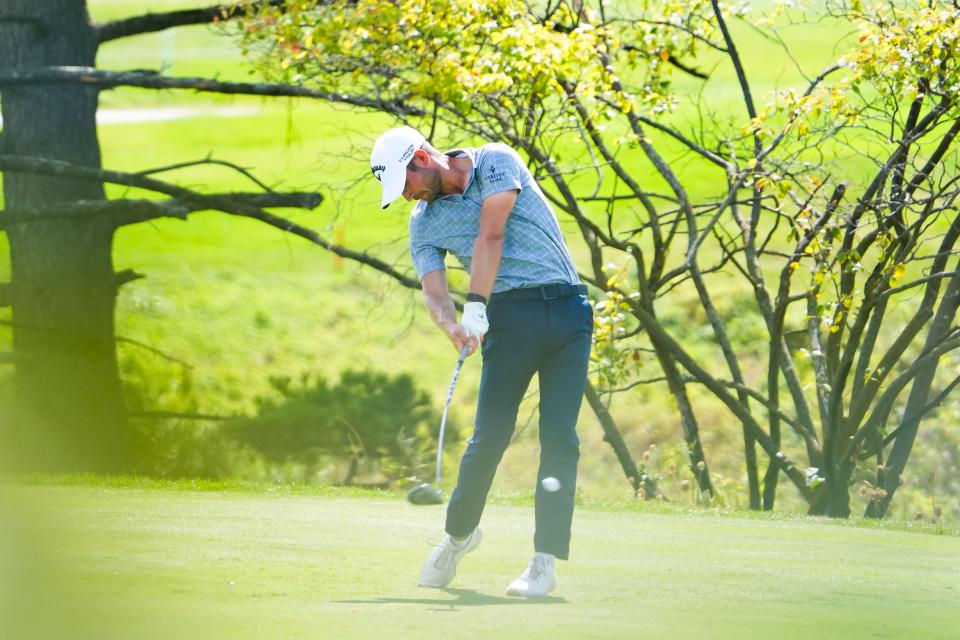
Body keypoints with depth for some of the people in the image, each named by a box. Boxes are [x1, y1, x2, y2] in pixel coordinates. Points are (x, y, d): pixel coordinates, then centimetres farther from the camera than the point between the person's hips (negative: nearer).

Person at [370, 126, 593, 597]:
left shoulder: (496, 162, 1)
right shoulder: (424, 222, 10)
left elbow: (491, 235, -12)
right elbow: (433, 291, -4)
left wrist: (476, 305, -22)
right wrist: (452, 326, -26)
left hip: (567, 308, -2)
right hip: (511, 315, 2)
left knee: (560, 438, -7)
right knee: (491, 435, -8)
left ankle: (545, 561, -7)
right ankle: (460, 532, 17)